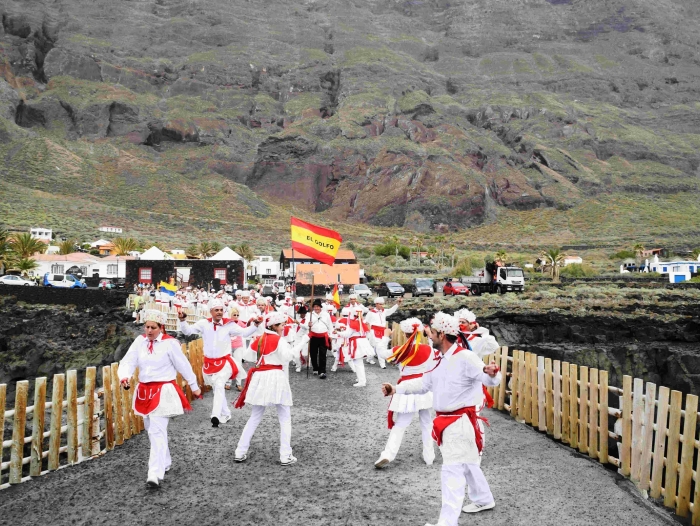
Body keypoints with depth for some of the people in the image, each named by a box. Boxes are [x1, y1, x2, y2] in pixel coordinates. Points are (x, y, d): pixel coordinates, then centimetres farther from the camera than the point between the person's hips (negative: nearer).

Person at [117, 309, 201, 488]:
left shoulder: (170, 343, -11)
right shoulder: (140, 341, 2)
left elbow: (183, 366, -3)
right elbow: (128, 361, -4)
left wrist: (194, 386, 5)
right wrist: (124, 377, -26)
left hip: (163, 392, -6)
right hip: (144, 391, 6)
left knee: (157, 431, -15)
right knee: (151, 429, 18)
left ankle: (155, 474, -16)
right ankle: (165, 462, 37)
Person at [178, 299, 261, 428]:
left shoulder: (229, 324, -9)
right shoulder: (204, 323, -4)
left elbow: (244, 332, -13)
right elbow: (187, 331, -1)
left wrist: (255, 325, -30)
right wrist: (182, 320, -18)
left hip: (224, 362, -4)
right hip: (209, 363, 4)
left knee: (219, 386, -23)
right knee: (216, 389, 15)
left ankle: (216, 416, -32)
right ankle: (225, 414, 31)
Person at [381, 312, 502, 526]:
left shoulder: (464, 358, -21)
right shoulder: (439, 360, 8)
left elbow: (491, 380, -25)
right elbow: (423, 382, 15)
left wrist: (492, 373, -50)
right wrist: (396, 389, 8)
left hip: (459, 422, -9)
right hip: (446, 421, 9)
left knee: (452, 470, -9)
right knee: (467, 463, 24)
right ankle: (483, 499, 44)